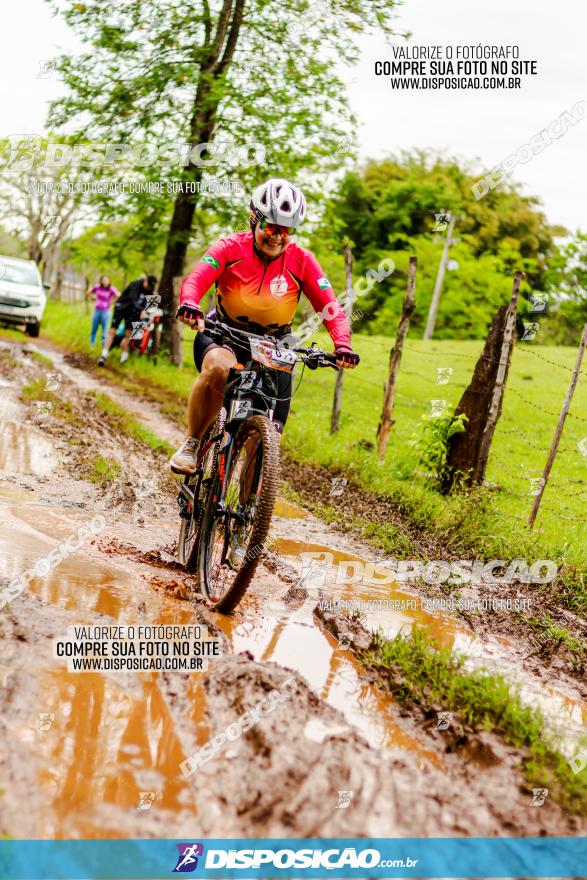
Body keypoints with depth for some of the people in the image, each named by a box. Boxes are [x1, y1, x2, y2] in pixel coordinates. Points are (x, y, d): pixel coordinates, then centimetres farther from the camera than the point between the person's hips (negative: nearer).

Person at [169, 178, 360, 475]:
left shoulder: (302, 261, -11)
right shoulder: (231, 248, -13)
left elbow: (330, 307, -15)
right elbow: (195, 280, -27)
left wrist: (343, 346, -34)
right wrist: (190, 305, -51)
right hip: (223, 334, -2)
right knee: (218, 369, -38)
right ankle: (190, 444, -19)